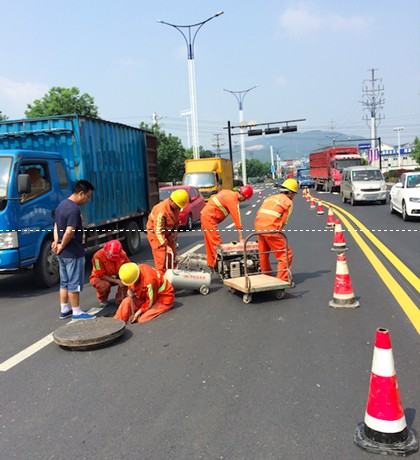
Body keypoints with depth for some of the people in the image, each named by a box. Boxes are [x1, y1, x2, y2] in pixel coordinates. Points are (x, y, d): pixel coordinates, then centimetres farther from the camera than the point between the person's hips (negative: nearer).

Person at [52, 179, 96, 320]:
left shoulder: (62, 204, 11)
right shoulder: (74, 209, -21)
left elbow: (56, 225, 16)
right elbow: (69, 232, -26)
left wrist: (56, 242, 5)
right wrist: (61, 246, -12)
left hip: (62, 253, 10)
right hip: (73, 253, -10)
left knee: (64, 282, 16)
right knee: (74, 283, 0)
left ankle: (64, 310, 25)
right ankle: (76, 312, 9)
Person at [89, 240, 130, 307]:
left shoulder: (122, 254, -18)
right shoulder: (98, 256, -30)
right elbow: (101, 275, -25)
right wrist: (117, 281, -31)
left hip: (116, 276, 4)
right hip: (99, 278, -4)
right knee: (104, 285, -38)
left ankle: (120, 300, -3)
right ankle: (102, 300, 0)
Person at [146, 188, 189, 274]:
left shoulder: (175, 207, -11)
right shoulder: (161, 211, -35)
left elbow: (176, 219, 9)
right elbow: (158, 231, -31)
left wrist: (175, 231, -6)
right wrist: (166, 246, -30)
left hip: (167, 232, 8)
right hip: (155, 232, -8)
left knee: (172, 254, 9)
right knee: (161, 256, -13)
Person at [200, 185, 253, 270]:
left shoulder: (228, 193, 10)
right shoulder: (233, 200, -17)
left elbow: (212, 198, 17)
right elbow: (237, 219, -19)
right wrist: (241, 238, -18)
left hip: (205, 214, 10)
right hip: (209, 217, -10)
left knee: (210, 242, 14)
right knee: (216, 242, -7)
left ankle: (211, 263, 20)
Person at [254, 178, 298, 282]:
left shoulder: (270, 198, 23)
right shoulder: (289, 202, 5)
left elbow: (259, 213, 16)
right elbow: (283, 222, 0)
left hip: (259, 228, 7)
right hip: (271, 230, -7)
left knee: (263, 254, 23)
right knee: (286, 254, 3)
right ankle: (282, 280, -1)